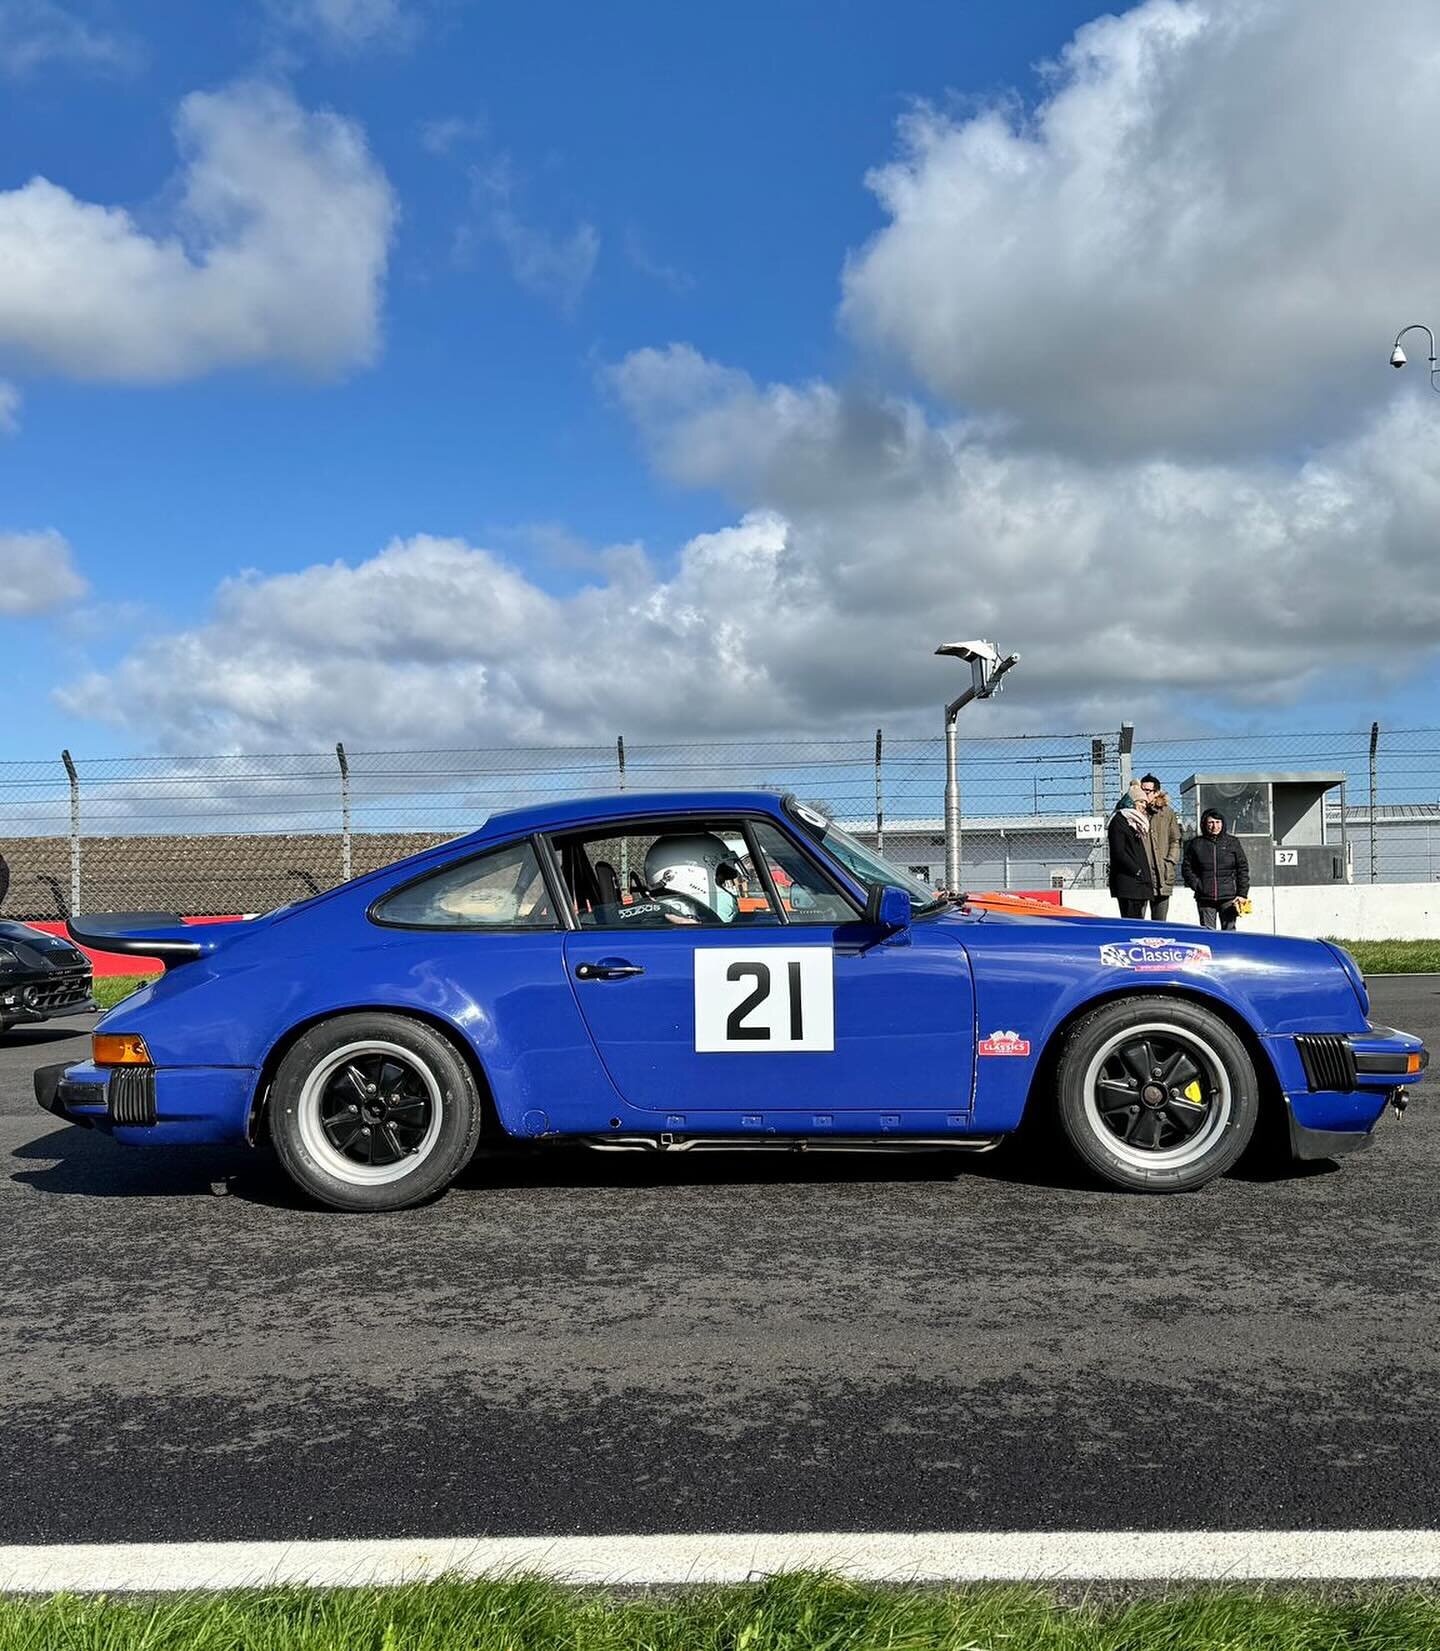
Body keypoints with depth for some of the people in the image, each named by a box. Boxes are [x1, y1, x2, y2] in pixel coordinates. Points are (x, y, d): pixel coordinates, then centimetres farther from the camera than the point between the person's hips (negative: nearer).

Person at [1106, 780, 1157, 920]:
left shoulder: (1139, 822, 22)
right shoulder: (1119, 821, -6)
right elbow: (1118, 853, -14)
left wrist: (1149, 874, 11)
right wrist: (1137, 871, -16)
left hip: (1142, 882, 9)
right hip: (1127, 883, -9)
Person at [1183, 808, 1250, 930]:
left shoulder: (1233, 843, 8)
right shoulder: (1195, 844, 7)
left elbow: (1243, 869, 7)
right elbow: (1187, 868, 10)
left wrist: (1242, 894, 0)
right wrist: (1197, 886, -4)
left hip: (1228, 898, 0)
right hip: (1205, 899, 0)